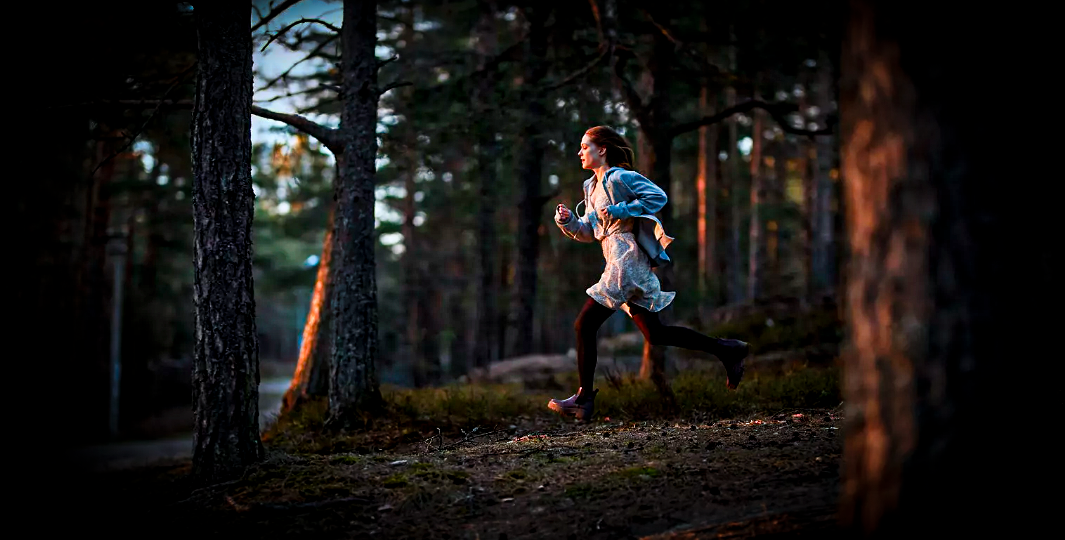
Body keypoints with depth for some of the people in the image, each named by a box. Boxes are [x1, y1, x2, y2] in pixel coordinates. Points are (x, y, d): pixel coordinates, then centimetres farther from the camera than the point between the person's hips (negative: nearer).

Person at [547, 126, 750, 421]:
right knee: (655, 334, 10)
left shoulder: (621, 178, -7)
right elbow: (589, 232, 21)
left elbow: (658, 196, -16)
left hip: (627, 261, -10)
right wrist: (568, 221, 3)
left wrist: (619, 211, -17)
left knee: (584, 325, -8)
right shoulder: (592, 186, 20)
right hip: (620, 264, 10)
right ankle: (726, 349, 15)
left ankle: (584, 399, -1)